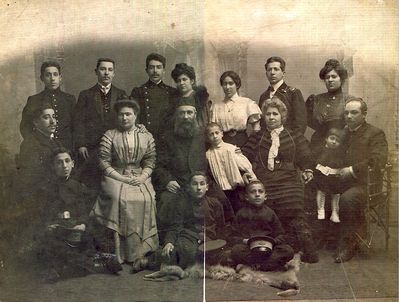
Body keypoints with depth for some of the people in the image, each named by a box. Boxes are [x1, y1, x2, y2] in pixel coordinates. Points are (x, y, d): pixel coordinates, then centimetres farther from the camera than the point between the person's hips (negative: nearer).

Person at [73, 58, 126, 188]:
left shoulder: (121, 95, 13)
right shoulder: (85, 95, 10)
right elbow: (78, 122, 4)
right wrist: (80, 145, -6)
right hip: (91, 149, -1)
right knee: (91, 185, -3)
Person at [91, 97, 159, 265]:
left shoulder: (146, 136, 12)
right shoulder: (109, 135, 5)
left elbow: (150, 161, 8)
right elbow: (104, 162, -2)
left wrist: (142, 177, -11)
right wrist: (122, 178, -12)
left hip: (139, 177, 2)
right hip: (115, 176, -1)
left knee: (146, 198, -27)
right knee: (119, 197, -31)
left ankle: (140, 252, -16)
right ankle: (119, 253, -22)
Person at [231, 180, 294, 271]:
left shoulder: (269, 213, 14)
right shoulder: (242, 213, 11)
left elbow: (281, 235, 12)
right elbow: (235, 235, 7)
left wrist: (273, 242, -9)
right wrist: (244, 241, -14)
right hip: (249, 248, -2)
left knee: (288, 250, -25)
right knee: (236, 250, -34)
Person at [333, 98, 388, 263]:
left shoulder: (375, 134, 1)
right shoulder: (342, 132, 21)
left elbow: (378, 161, -14)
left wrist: (352, 170, -16)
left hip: (365, 184, -6)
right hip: (342, 183, 6)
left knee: (347, 199, -36)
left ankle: (348, 243, -21)